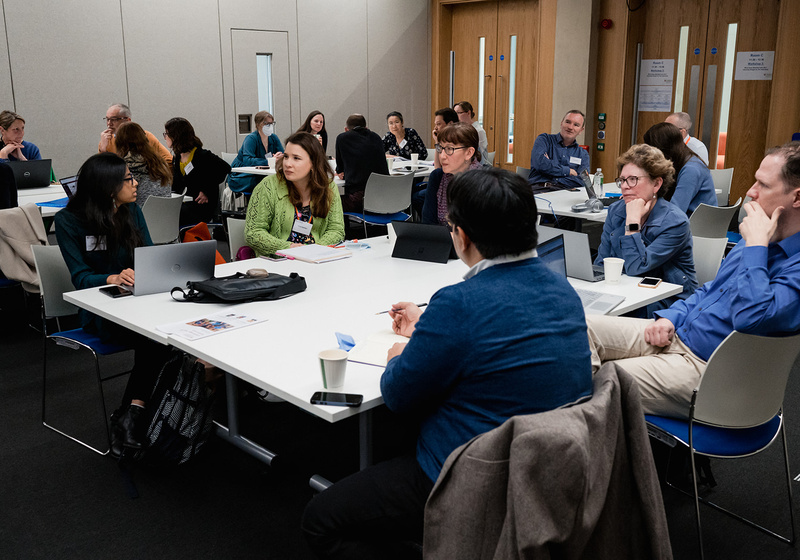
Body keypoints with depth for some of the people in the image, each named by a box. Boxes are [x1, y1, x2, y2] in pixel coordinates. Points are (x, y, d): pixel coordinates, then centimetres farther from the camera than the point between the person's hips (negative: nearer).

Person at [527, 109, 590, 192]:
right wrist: (568, 171, -1)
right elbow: (539, 162, -7)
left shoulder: (583, 154, 20)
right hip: (538, 188, -2)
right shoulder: (544, 139, 14)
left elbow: (582, 182, 3)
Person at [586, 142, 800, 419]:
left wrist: (755, 245, -23)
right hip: (676, 333, 9)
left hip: (704, 369, -9)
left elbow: (751, 317, -34)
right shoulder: (754, 240, 12)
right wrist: (670, 317, 5)